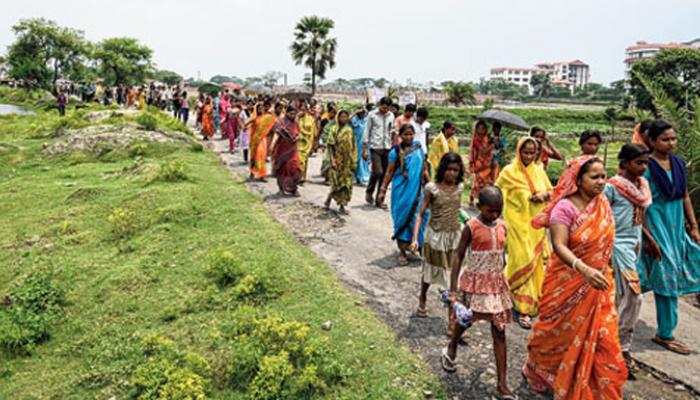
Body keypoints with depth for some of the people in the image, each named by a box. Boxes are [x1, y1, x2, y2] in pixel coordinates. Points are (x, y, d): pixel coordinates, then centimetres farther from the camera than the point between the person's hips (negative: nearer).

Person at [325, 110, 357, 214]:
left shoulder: (349, 130, 8)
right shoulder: (334, 129, -4)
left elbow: (352, 147, 12)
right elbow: (330, 146, -8)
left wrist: (354, 160, 7)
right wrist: (332, 160, -17)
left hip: (347, 161, 4)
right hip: (337, 160, -4)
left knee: (347, 183, 3)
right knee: (337, 182, -5)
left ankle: (342, 206, 10)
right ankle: (329, 199, 21)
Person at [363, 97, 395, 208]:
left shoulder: (391, 116, 9)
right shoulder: (372, 115, -1)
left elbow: (392, 131, 15)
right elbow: (367, 132, 1)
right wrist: (364, 149, -3)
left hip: (387, 148, 4)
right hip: (375, 148, -4)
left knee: (384, 175, 3)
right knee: (377, 172, -15)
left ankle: (379, 200, 12)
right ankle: (369, 192, 12)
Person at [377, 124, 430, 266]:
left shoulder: (418, 149, 6)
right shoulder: (396, 151, -5)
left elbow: (424, 169, 11)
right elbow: (389, 172, -3)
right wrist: (382, 190, -6)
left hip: (417, 190, 3)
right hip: (401, 190, -3)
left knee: (417, 217, 6)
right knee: (402, 219, 2)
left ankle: (414, 245, 26)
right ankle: (402, 251, 13)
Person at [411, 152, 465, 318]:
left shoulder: (460, 187, -5)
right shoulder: (432, 188, -16)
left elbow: (456, 208, 9)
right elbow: (421, 214, -13)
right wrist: (415, 238, -22)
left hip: (454, 235, 2)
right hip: (435, 235, -2)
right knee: (430, 270, 16)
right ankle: (422, 300, 39)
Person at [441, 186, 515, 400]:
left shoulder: (503, 226, 0)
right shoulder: (471, 227, -14)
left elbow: (500, 254, 12)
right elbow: (458, 257, -12)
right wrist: (453, 290, -17)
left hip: (496, 282, 4)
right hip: (475, 281, -3)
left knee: (499, 332, 2)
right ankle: (451, 350, 49)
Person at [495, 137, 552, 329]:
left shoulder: (538, 170, 8)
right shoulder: (509, 171, -6)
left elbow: (551, 190, 13)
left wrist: (544, 194, -9)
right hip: (518, 223, -5)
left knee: (535, 261, 10)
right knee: (523, 261, -8)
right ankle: (522, 308, 0)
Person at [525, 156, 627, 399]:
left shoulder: (603, 204, 1)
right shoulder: (565, 207, -19)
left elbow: (603, 242, 14)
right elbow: (559, 246, -29)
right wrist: (585, 270, -42)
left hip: (598, 285, 5)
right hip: (568, 285, -5)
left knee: (602, 341, 5)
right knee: (559, 335, 13)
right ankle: (536, 373, 39)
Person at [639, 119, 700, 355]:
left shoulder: (679, 164, 7)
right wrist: (648, 237, -18)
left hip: (677, 228, 7)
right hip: (656, 227, -7)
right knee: (666, 279, -2)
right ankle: (665, 334, 12)